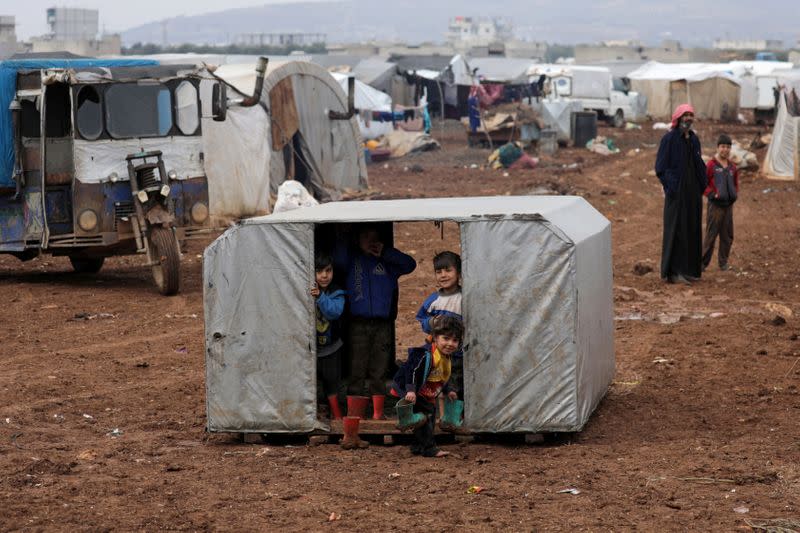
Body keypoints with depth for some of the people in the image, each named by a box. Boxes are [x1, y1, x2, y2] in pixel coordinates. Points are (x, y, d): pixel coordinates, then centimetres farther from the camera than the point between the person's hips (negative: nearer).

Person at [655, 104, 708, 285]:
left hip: (693, 192, 7)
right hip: (677, 192, -7)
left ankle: (689, 269, 16)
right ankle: (673, 272, -5)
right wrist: (671, 187, -15)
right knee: (676, 230, -6)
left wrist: (701, 186, 9)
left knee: (692, 229, 9)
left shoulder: (694, 139, 11)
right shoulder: (669, 139, -9)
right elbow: (660, 166, -10)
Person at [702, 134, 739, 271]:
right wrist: (712, 194, -17)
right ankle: (704, 262, 1)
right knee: (711, 235, -5)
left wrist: (735, 194, 5)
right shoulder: (711, 165, -8)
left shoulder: (732, 167, 9)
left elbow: (736, 183, 22)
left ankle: (723, 262, 18)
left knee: (727, 236, 9)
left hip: (728, 205, 6)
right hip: (715, 205, -6)